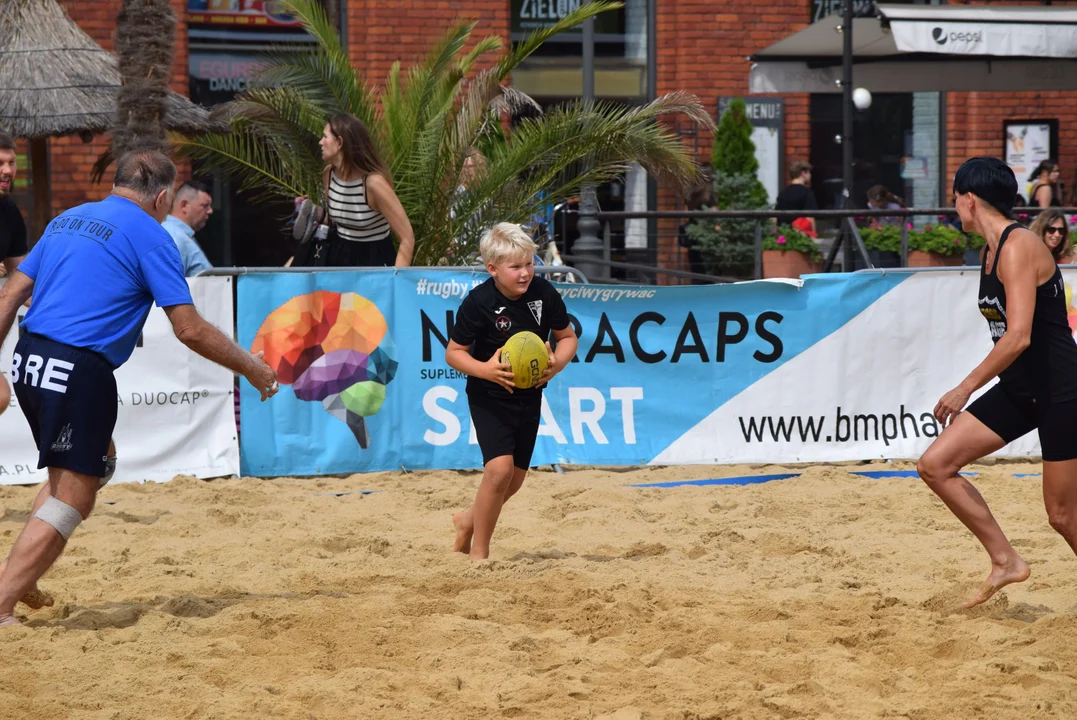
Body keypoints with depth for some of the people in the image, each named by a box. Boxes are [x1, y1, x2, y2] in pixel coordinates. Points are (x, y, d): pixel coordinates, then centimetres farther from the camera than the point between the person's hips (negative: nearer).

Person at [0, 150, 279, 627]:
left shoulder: (67, 220, 18)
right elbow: (190, 329, -6)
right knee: (71, 499, -2)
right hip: (78, 372, -8)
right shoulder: (150, 234, -3)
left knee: (98, 462, 25)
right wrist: (251, 368, 5)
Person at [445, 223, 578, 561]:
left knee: (514, 479, 11)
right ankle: (479, 553, -6)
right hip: (489, 397, -5)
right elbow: (453, 352, -10)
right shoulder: (478, 302, -19)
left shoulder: (545, 294, -9)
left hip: (528, 396, 5)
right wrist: (484, 369, -28)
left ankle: (468, 521, 41)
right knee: (500, 467, -20)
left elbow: (567, 336, 5)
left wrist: (558, 362, -16)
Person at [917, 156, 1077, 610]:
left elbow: (1018, 336, -27)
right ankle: (1005, 561, 7)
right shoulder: (991, 251, 10)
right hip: (1018, 390, 9)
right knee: (936, 465, -1)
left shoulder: (1018, 248, -19)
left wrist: (965, 389, -20)